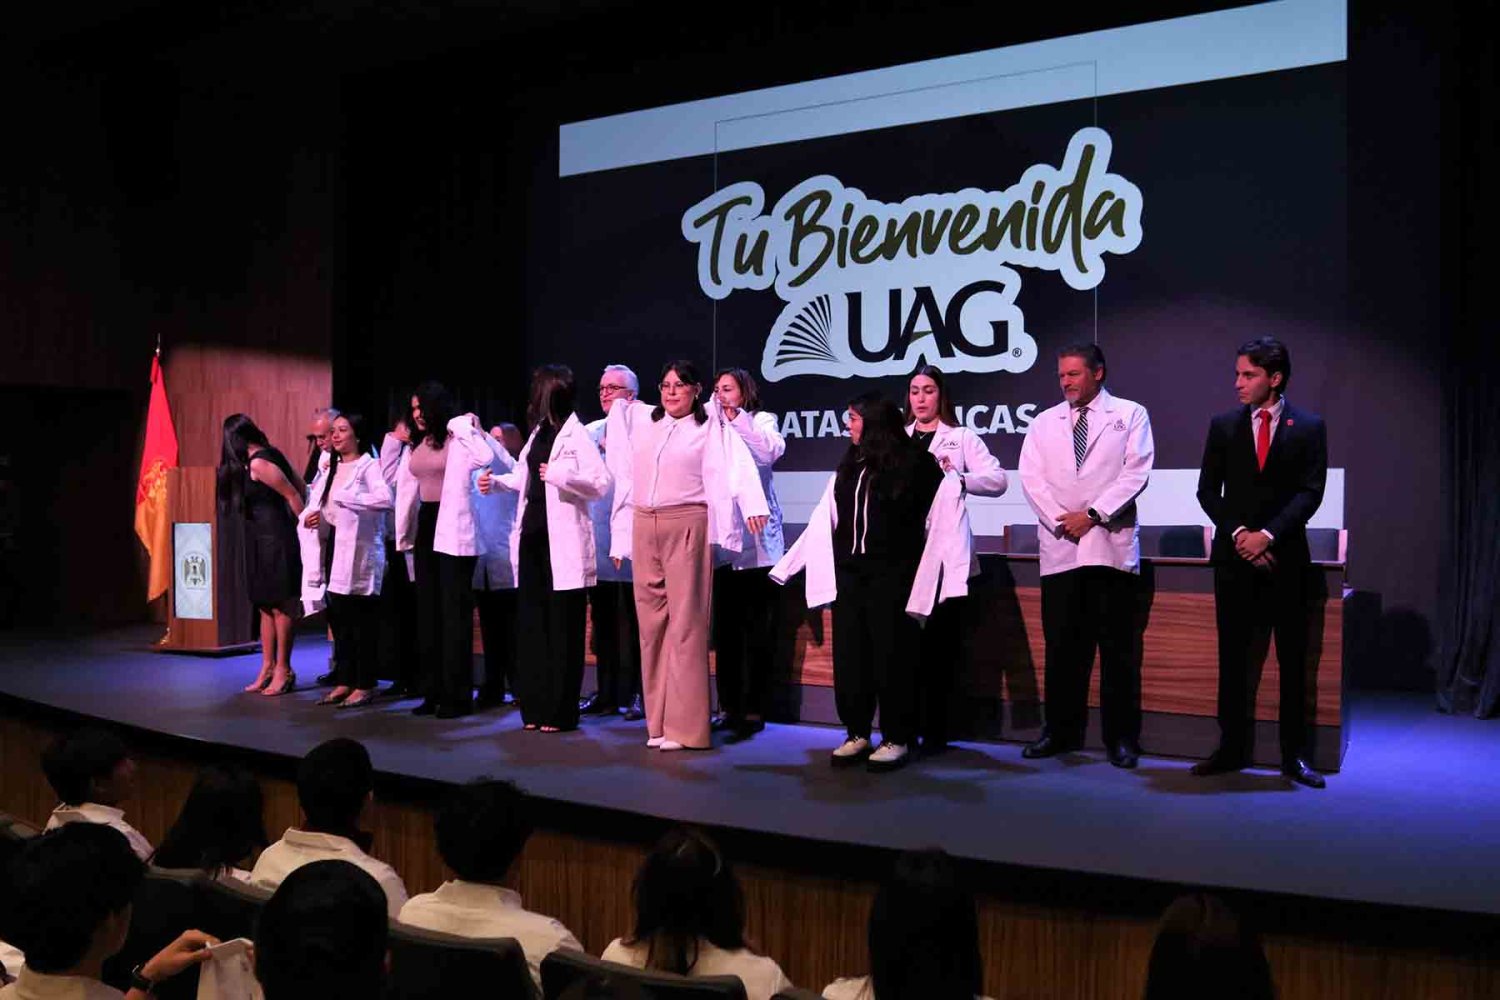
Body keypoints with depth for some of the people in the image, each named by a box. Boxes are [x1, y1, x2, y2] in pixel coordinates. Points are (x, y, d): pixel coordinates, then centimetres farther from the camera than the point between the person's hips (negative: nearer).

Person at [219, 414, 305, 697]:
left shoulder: (258, 463, -15)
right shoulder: (269, 455, 11)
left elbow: (293, 495, -17)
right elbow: (301, 488, 12)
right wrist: (303, 524, 12)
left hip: (274, 540, -10)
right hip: (262, 541, 10)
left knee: (279, 606, -3)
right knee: (265, 606, 11)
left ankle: (284, 670, 2)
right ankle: (268, 668, 17)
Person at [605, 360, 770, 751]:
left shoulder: (711, 429, 0)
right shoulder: (638, 418, 13)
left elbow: (740, 465, -15)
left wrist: (752, 505, -33)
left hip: (686, 527, -4)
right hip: (643, 527, 5)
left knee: (685, 624, -5)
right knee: (652, 623, 6)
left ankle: (685, 725, -2)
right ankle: (658, 721, 14)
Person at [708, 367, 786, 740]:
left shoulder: (761, 421, 6)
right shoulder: (710, 426, 14)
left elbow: (772, 451, -16)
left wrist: (736, 418, -15)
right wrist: (714, 416, -6)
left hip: (756, 540, -3)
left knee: (756, 630, -1)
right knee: (725, 628, 8)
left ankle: (753, 710, 4)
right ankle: (729, 707, 16)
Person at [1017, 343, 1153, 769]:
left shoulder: (1130, 414, 6)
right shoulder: (1044, 422, 15)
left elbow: (1135, 472, -4)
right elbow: (1031, 478, 5)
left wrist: (1093, 515, -12)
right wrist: (1061, 521, -9)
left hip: (1111, 546, -3)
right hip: (1059, 547, 3)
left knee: (1118, 647, 1)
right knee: (1062, 645, 6)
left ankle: (1122, 737, 9)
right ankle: (1062, 730, 17)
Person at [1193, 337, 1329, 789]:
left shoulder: (1309, 427, 2)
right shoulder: (1223, 425, 7)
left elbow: (1310, 493, -4)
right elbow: (1208, 490, 5)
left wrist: (1267, 535, -15)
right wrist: (1239, 533, -8)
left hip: (1286, 557, -1)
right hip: (1234, 557, 2)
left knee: (1293, 660, 3)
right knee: (1233, 657, 5)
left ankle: (1293, 755, 11)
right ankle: (1232, 748, 12)